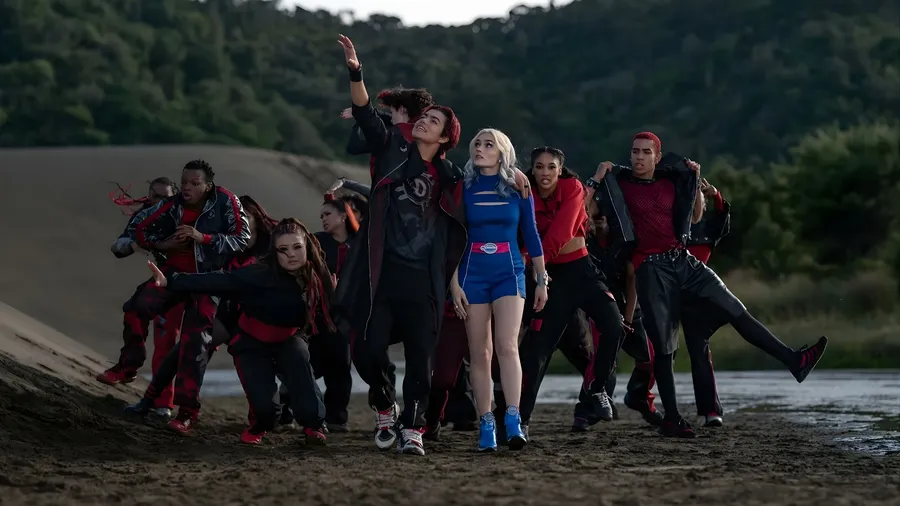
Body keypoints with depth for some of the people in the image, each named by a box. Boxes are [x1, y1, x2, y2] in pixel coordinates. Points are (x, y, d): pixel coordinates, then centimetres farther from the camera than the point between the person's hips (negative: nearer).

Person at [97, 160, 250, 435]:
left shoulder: (226, 202, -15)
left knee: (195, 344, -7)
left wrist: (203, 237, -27)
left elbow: (242, 239, -19)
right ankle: (128, 366, 1)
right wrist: (162, 244, -12)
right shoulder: (172, 206, -7)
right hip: (175, 270, 3)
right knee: (137, 307, -20)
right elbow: (138, 228, 6)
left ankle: (187, 411, -1)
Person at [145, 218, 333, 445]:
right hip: (252, 343, -3)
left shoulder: (316, 278, -17)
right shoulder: (260, 276, -30)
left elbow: (322, 320, 2)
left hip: (288, 340, 3)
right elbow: (220, 281, -37)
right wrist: (171, 281, -44)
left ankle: (313, 423, -13)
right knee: (262, 403, -16)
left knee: (300, 356, -31)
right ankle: (261, 425, 23)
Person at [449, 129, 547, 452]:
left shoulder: (518, 188, 4)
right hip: (472, 273, 1)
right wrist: (454, 283, -2)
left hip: (509, 272, -1)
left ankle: (513, 422, -21)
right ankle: (485, 426, 4)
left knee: (507, 345, -16)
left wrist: (542, 280, 10)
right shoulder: (463, 188, 4)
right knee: (480, 352, 1)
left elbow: (531, 235, 9)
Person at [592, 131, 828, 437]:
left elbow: (695, 217, 25)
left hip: (683, 262, 4)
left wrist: (695, 181, 14)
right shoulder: (620, 183, 3)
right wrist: (597, 178, -11)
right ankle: (671, 420, 2)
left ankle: (795, 361, -2)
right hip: (651, 269, -4)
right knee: (663, 346, -4)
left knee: (736, 311, -2)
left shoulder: (670, 183, 15)